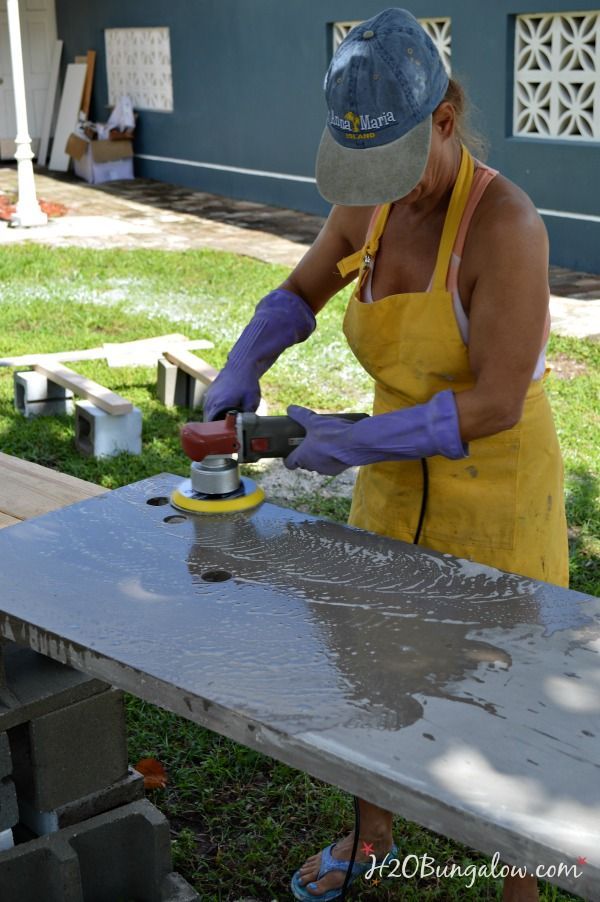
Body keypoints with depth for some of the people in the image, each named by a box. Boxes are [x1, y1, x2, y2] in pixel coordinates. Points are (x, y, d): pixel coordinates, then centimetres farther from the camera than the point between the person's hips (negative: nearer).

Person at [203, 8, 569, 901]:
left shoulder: (505, 223, -27)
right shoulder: (369, 203, -5)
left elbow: (497, 405, -28)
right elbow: (298, 296, 11)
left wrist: (354, 442, -25)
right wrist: (239, 371, -7)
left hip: (498, 491, -7)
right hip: (401, 485, 7)